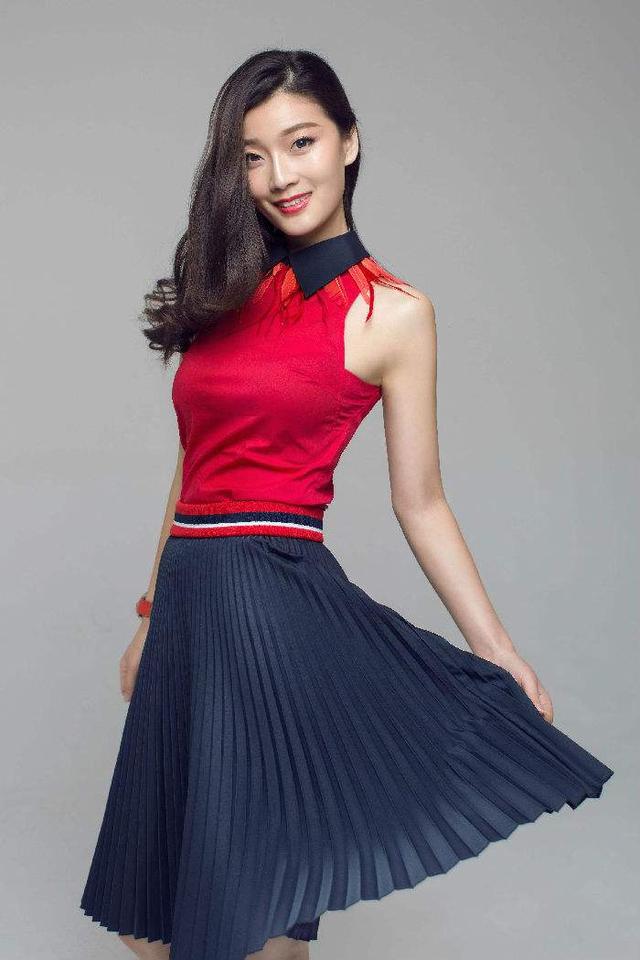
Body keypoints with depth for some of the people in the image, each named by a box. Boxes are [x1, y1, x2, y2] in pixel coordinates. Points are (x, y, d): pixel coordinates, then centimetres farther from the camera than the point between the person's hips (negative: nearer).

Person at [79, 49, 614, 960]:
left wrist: (498, 650, -5)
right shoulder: (231, 294, 12)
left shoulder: (393, 312, -2)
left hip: (275, 601, -6)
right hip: (190, 596, 6)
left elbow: (421, 503, 0)